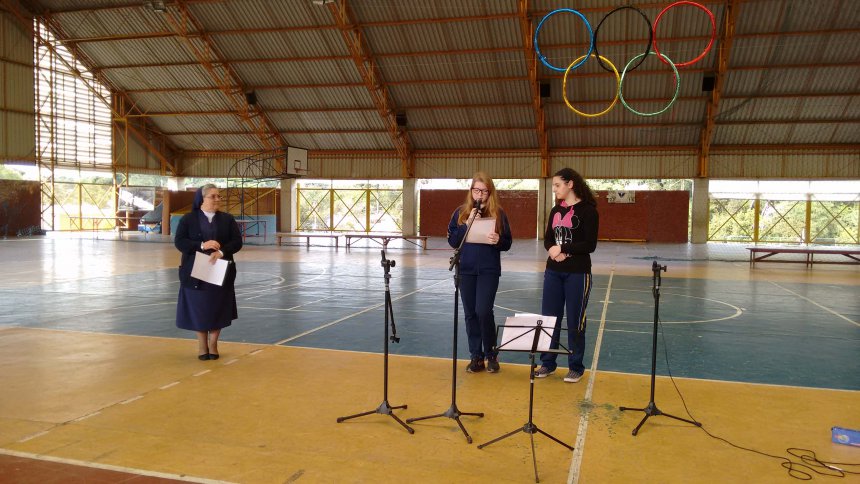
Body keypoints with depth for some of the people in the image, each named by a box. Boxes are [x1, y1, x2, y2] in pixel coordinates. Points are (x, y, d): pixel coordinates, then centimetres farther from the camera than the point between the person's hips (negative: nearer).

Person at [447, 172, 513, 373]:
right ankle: (476, 357, 18)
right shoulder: (461, 212, 5)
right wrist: (467, 224, -13)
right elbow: (452, 240, -1)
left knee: (483, 311, -11)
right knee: (470, 313, 6)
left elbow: (507, 243, 3)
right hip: (466, 270, 2)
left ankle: (492, 355, 9)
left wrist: (498, 241, -19)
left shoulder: (498, 213, 1)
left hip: (489, 270, -2)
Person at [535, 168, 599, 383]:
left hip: (577, 273, -5)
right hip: (553, 271, 5)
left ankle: (576, 367, 17)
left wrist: (562, 249, -16)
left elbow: (590, 245, -14)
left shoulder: (588, 210, -8)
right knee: (548, 318, 7)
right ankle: (547, 363, 21)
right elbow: (547, 239, 8)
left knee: (575, 321, 3)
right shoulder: (555, 210, 10)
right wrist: (552, 250, -13)